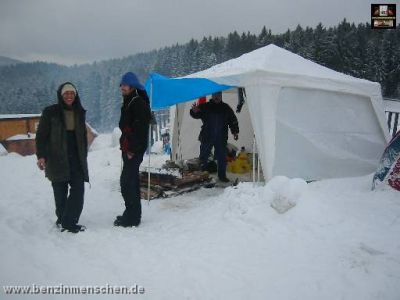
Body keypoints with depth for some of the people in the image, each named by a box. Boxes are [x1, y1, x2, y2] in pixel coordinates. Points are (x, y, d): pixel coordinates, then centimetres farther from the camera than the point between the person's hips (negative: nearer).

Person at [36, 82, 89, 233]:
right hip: (57, 159, -3)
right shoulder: (50, 112, -3)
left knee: (78, 190, -6)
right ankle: (63, 220, 19)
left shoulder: (80, 112, 9)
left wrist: (84, 156, 15)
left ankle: (68, 222, 2)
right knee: (60, 193, 4)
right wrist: (41, 156, -13)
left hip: (76, 159, 3)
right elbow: (41, 135, -3)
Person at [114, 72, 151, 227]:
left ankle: (132, 217, -2)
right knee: (132, 180, 14)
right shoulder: (128, 102, 18)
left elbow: (140, 129, -21)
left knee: (126, 181, -10)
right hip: (128, 148, 10)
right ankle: (133, 214, 24)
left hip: (135, 150, -10)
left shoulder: (138, 103, -13)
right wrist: (125, 146, 17)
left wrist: (132, 149, -21)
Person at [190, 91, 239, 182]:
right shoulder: (205, 106, 2)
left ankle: (222, 175, 17)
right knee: (204, 156, 2)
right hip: (207, 137, -1)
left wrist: (235, 132, 2)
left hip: (221, 138, 2)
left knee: (222, 158, 6)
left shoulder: (226, 108, 9)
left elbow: (233, 120, 13)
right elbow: (197, 115, -7)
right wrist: (194, 112, -31)